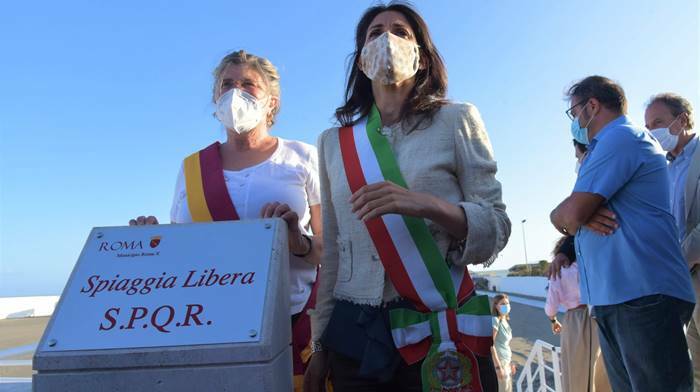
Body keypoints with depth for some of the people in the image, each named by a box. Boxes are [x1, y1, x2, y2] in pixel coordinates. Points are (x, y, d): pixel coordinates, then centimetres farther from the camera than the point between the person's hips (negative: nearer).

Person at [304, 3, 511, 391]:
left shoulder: (456, 120, 0)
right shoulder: (333, 142, 8)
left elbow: (496, 228, -5)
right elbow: (332, 252, 9)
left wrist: (427, 204, -23)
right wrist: (320, 345, 9)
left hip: (441, 329, -2)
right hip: (353, 334, 3)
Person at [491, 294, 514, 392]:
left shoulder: (505, 321, 12)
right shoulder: (495, 320, -13)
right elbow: (491, 345, -19)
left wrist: (511, 363, 15)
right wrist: (498, 366, -21)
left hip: (507, 362, 8)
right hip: (499, 361, -8)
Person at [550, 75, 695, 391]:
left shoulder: (621, 136, -6)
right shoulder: (603, 148, 25)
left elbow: (570, 214, -15)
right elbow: (572, 216, 19)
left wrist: (563, 216, 8)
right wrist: (581, 216, -4)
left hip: (642, 294, -10)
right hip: (611, 298, 10)